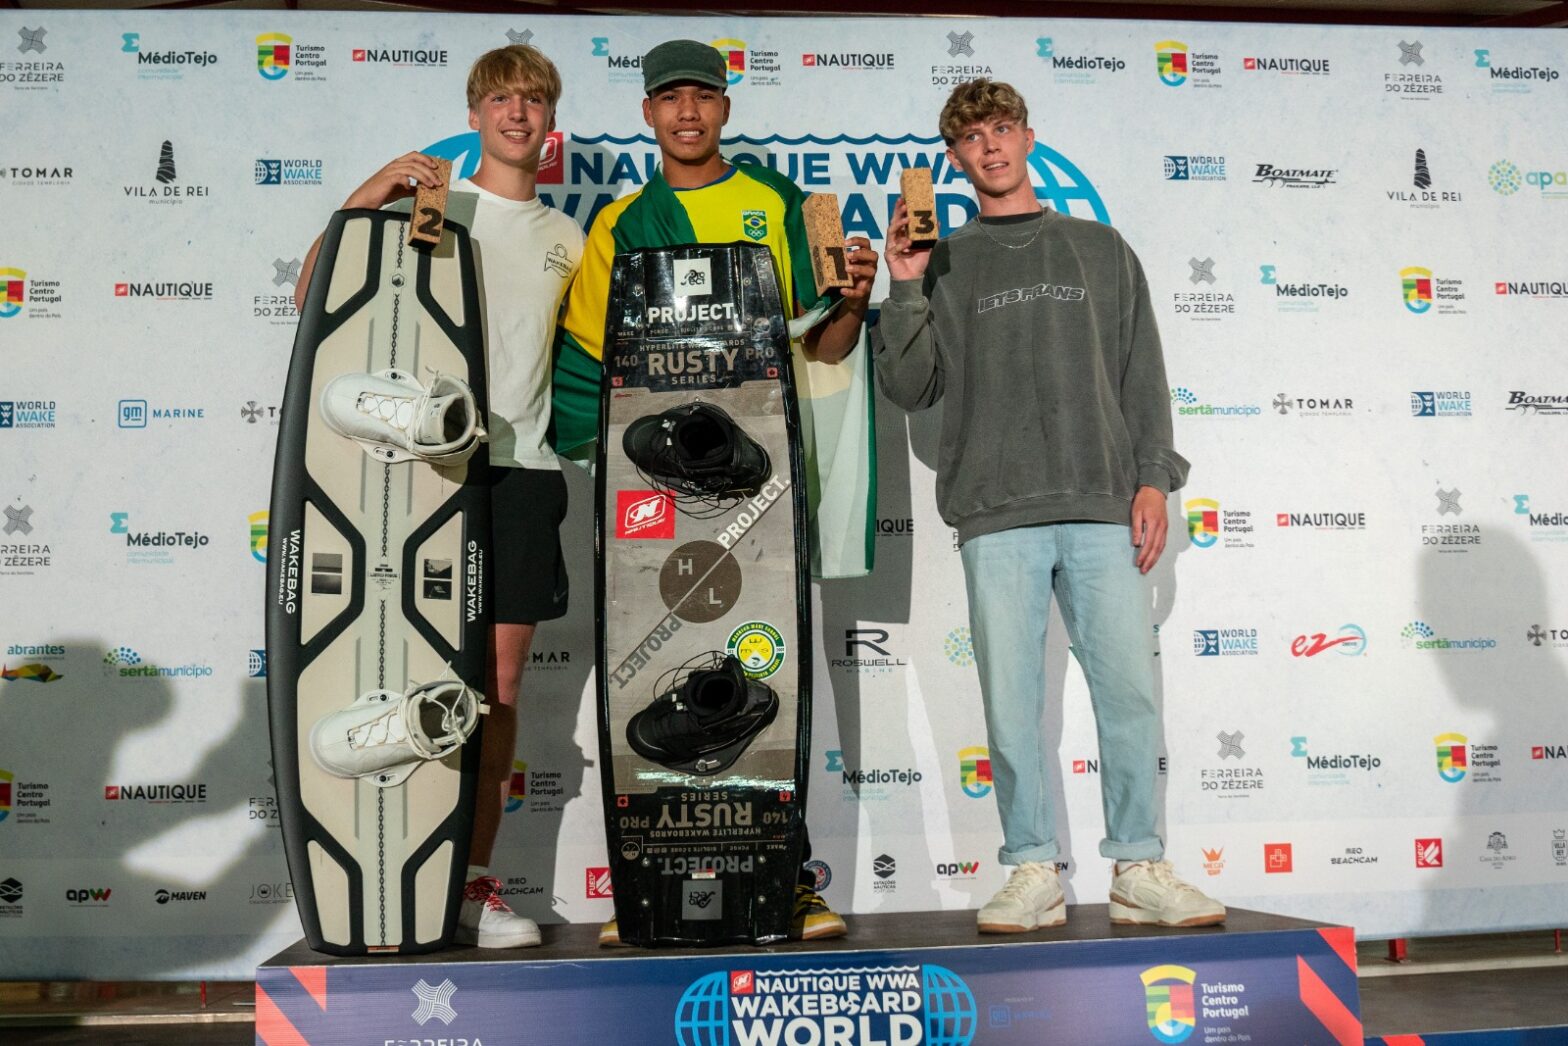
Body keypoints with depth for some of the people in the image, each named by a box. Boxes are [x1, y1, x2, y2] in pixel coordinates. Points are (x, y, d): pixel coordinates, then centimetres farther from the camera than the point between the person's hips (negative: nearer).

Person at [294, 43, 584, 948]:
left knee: (500, 679, 4)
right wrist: (363, 200, -13)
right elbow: (314, 301, -3)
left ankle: (474, 880, 12)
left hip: (522, 467, 4)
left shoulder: (567, 239, 19)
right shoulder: (427, 202, 6)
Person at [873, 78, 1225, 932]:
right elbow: (908, 388, 6)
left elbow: (1143, 376, 13)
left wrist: (1153, 478, 1)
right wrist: (904, 289, -5)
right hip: (997, 516, 0)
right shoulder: (944, 264, 14)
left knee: (1129, 692, -1)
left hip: (1103, 509, 1)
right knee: (1011, 701, -1)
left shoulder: (1100, 248, 17)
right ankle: (1034, 872, 10)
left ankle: (1139, 870, 10)